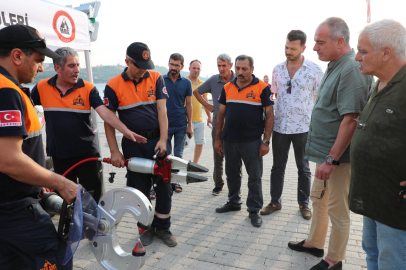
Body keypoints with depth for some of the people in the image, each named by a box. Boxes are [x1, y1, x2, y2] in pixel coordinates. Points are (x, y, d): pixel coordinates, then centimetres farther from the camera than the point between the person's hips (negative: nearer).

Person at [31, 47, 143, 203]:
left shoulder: (88, 88, -8)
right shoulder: (42, 87, -3)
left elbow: (105, 112, -18)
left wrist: (125, 131, -31)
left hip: (87, 153, -2)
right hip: (59, 155, 2)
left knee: (93, 198, 9)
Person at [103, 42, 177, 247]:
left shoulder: (156, 78, 0)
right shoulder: (113, 85, -4)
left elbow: (161, 110, -5)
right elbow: (108, 120, -2)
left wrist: (163, 140, -14)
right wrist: (114, 151, -7)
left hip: (158, 140, 2)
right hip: (134, 145, -1)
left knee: (165, 187, 8)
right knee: (140, 189, 9)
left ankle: (162, 227, 26)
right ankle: (145, 228, 29)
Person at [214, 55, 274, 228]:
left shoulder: (262, 88, -6)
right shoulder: (227, 87, 6)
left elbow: (269, 115, -6)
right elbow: (221, 114, 9)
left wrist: (266, 141, -11)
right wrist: (217, 139, 6)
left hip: (252, 142, -4)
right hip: (230, 141, 4)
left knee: (254, 177, 6)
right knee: (232, 174, 17)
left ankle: (254, 210, 20)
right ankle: (233, 202, 36)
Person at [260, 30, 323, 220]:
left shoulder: (314, 69, -5)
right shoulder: (278, 69, 5)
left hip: (303, 127, -3)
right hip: (280, 126, 3)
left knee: (303, 168, 11)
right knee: (278, 166, 11)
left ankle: (304, 203, 28)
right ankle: (275, 202, 25)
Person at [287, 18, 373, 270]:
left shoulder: (352, 69, -20)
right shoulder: (335, 67, 11)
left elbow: (351, 119, -26)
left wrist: (332, 159, -25)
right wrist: (324, 155, 17)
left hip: (338, 155, -10)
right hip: (325, 150, 10)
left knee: (337, 209, 6)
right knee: (318, 198, 21)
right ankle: (314, 243, 40)